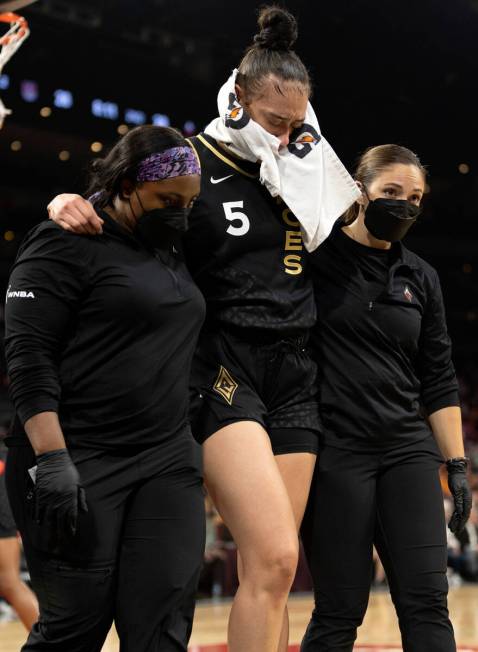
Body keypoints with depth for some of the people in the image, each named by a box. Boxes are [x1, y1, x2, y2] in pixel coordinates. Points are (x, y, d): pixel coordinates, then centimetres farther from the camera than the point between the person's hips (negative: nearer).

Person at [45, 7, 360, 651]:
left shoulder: (308, 174, 11)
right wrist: (68, 203, -16)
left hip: (292, 373, 5)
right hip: (222, 367, -5)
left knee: (270, 570, 3)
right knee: (274, 558, -19)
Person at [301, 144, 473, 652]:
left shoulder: (421, 279, 13)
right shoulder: (315, 256, -1)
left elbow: (438, 381, 14)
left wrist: (457, 466, 10)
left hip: (408, 450, 4)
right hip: (335, 450, -4)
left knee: (426, 602, -3)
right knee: (341, 611, -2)